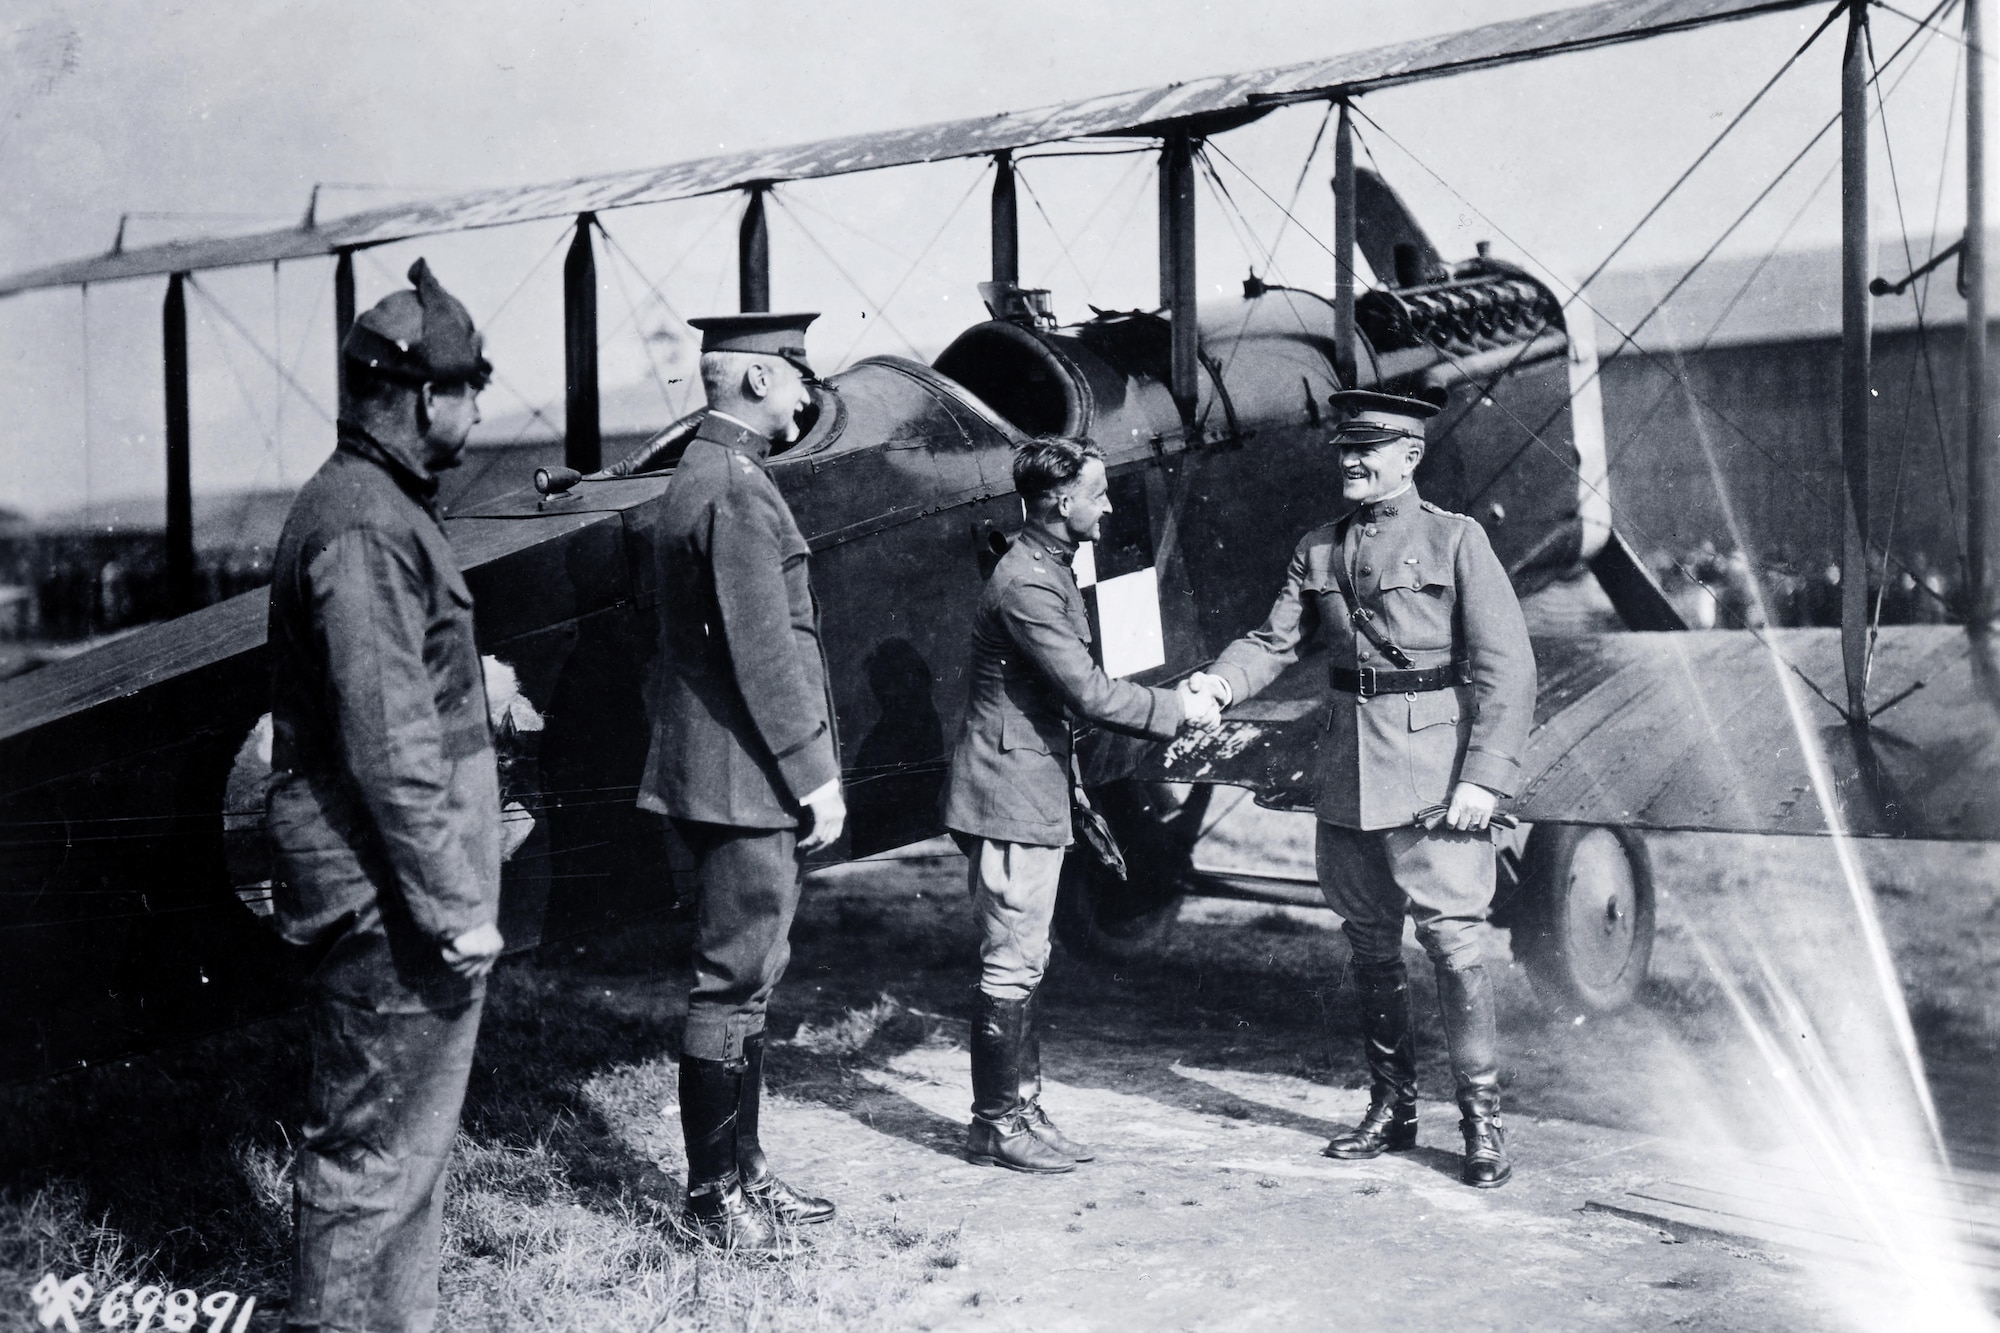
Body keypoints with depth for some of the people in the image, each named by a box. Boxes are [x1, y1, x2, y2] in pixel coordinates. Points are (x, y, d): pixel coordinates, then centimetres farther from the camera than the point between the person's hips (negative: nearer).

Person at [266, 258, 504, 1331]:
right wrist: (455, 906, -21)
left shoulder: (374, 506, 15)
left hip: (394, 899, 11)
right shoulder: (364, 527, -18)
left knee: (405, 1137, 19)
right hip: (392, 912, -11)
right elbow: (388, 742, -23)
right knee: (379, 1151, -2)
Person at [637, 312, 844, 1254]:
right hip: (743, 780, -11)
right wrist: (815, 776, -15)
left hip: (723, 781, 11)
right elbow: (765, 654, -21)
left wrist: (806, 769, 21)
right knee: (733, 984, -3)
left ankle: (742, 1171, 25)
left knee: (745, 979, 16)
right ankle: (716, 1197, 6)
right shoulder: (736, 492, -17)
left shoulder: (700, 476, 16)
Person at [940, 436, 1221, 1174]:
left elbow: (1077, 690, 19)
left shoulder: (1049, 571, 15)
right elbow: (1089, 694, -22)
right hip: (1009, 797, -11)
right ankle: (997, 1124, 5)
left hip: (1032, 792, 11)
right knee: (1012, 965, -4)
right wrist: (1177, 707, -11)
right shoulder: (1027, 583, -19)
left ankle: (1020, 1107, 22)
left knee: (1021, 961, 14)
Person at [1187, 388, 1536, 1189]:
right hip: (1348, 775, 6)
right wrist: (1220, 682, -12)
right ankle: (1391, 1108, 24)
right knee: (1370, 943, 12)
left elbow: (1507, 667, -8)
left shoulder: (1456, 541, -4)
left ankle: (1482, 1117, 3)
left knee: (1453, 939, -7)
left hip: (1433, 776, -5)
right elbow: (1277, 641, 9)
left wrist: (1485, 777, -15)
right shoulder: (1318, 551, 11)